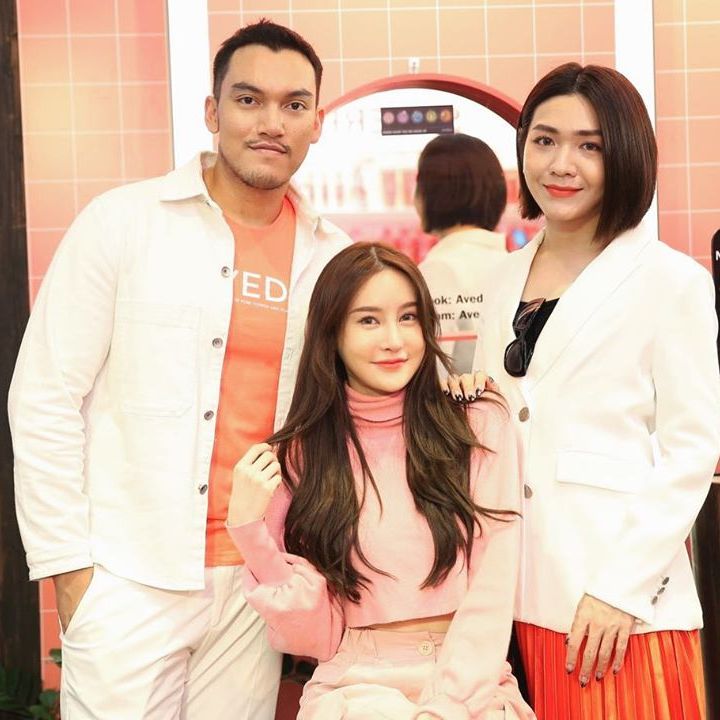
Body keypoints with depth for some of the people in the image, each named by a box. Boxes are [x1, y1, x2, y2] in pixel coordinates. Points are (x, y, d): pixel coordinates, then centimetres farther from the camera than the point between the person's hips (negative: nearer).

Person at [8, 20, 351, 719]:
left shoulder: (332, 255, 5)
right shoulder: (122, 222, -5)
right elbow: (44, 400, -5)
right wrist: (69, 565, -7)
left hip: (258, 581, 3)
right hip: (130, 582, -3)